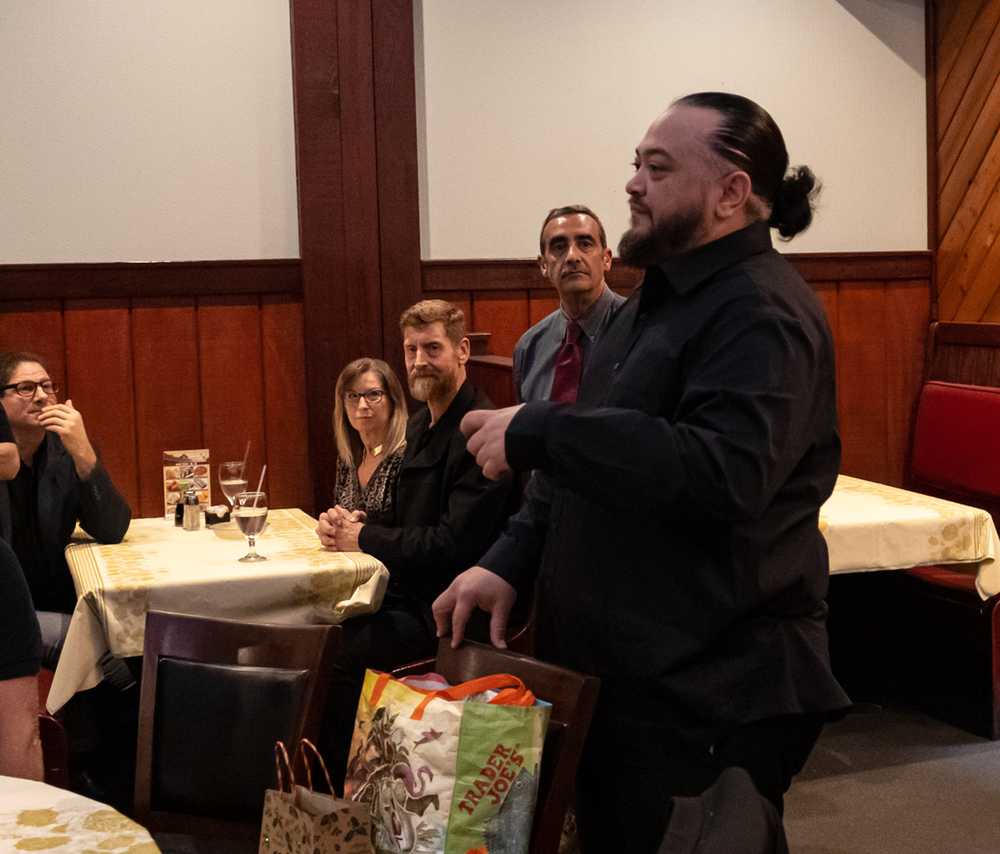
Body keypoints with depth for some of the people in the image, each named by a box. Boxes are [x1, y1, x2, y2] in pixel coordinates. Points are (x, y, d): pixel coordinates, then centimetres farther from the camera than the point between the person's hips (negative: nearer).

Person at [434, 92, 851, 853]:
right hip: (622, 676, 10)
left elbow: (721, 475, -33)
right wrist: (510, 562, 7)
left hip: (705, 697, -10)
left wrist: (536, 432, -27)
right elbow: (599, 457, 19)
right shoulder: (660, 300, 14)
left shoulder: (761, 312, -18)